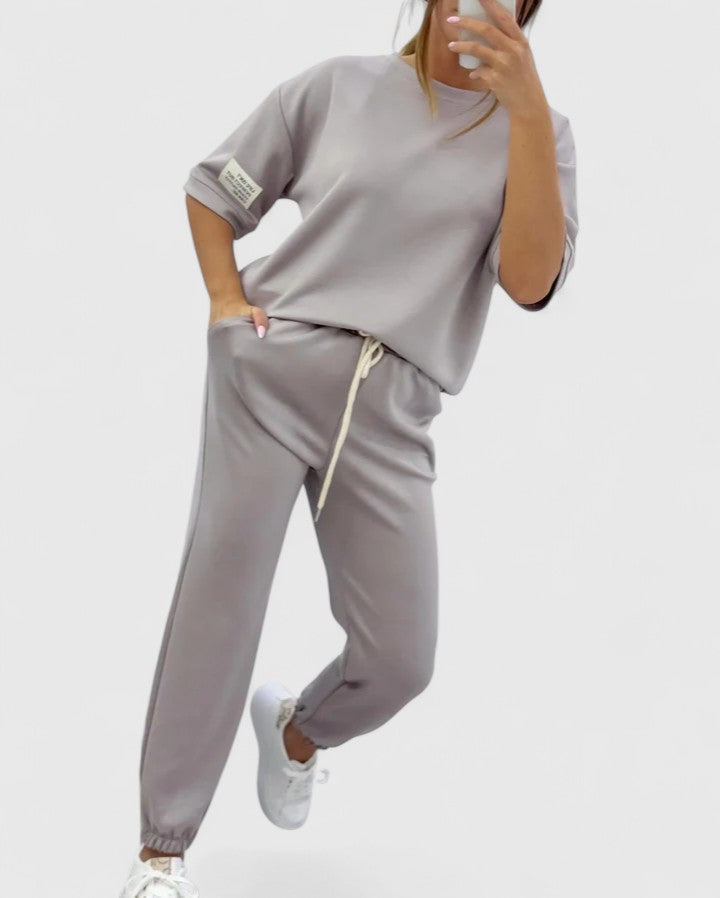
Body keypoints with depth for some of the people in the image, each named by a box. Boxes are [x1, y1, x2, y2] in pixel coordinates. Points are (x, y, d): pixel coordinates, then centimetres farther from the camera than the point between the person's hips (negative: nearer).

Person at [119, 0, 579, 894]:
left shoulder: (534, 130, 5)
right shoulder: (338, 85, 5)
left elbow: (531, 283, -12)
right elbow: (211, 188, 15)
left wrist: (527, 112, -18)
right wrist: (225, 298, -1)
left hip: (389, 413, 1)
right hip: (268, 372, -1)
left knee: (399, 660, 1)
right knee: (216, 603, -2)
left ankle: (295, 727, 36)